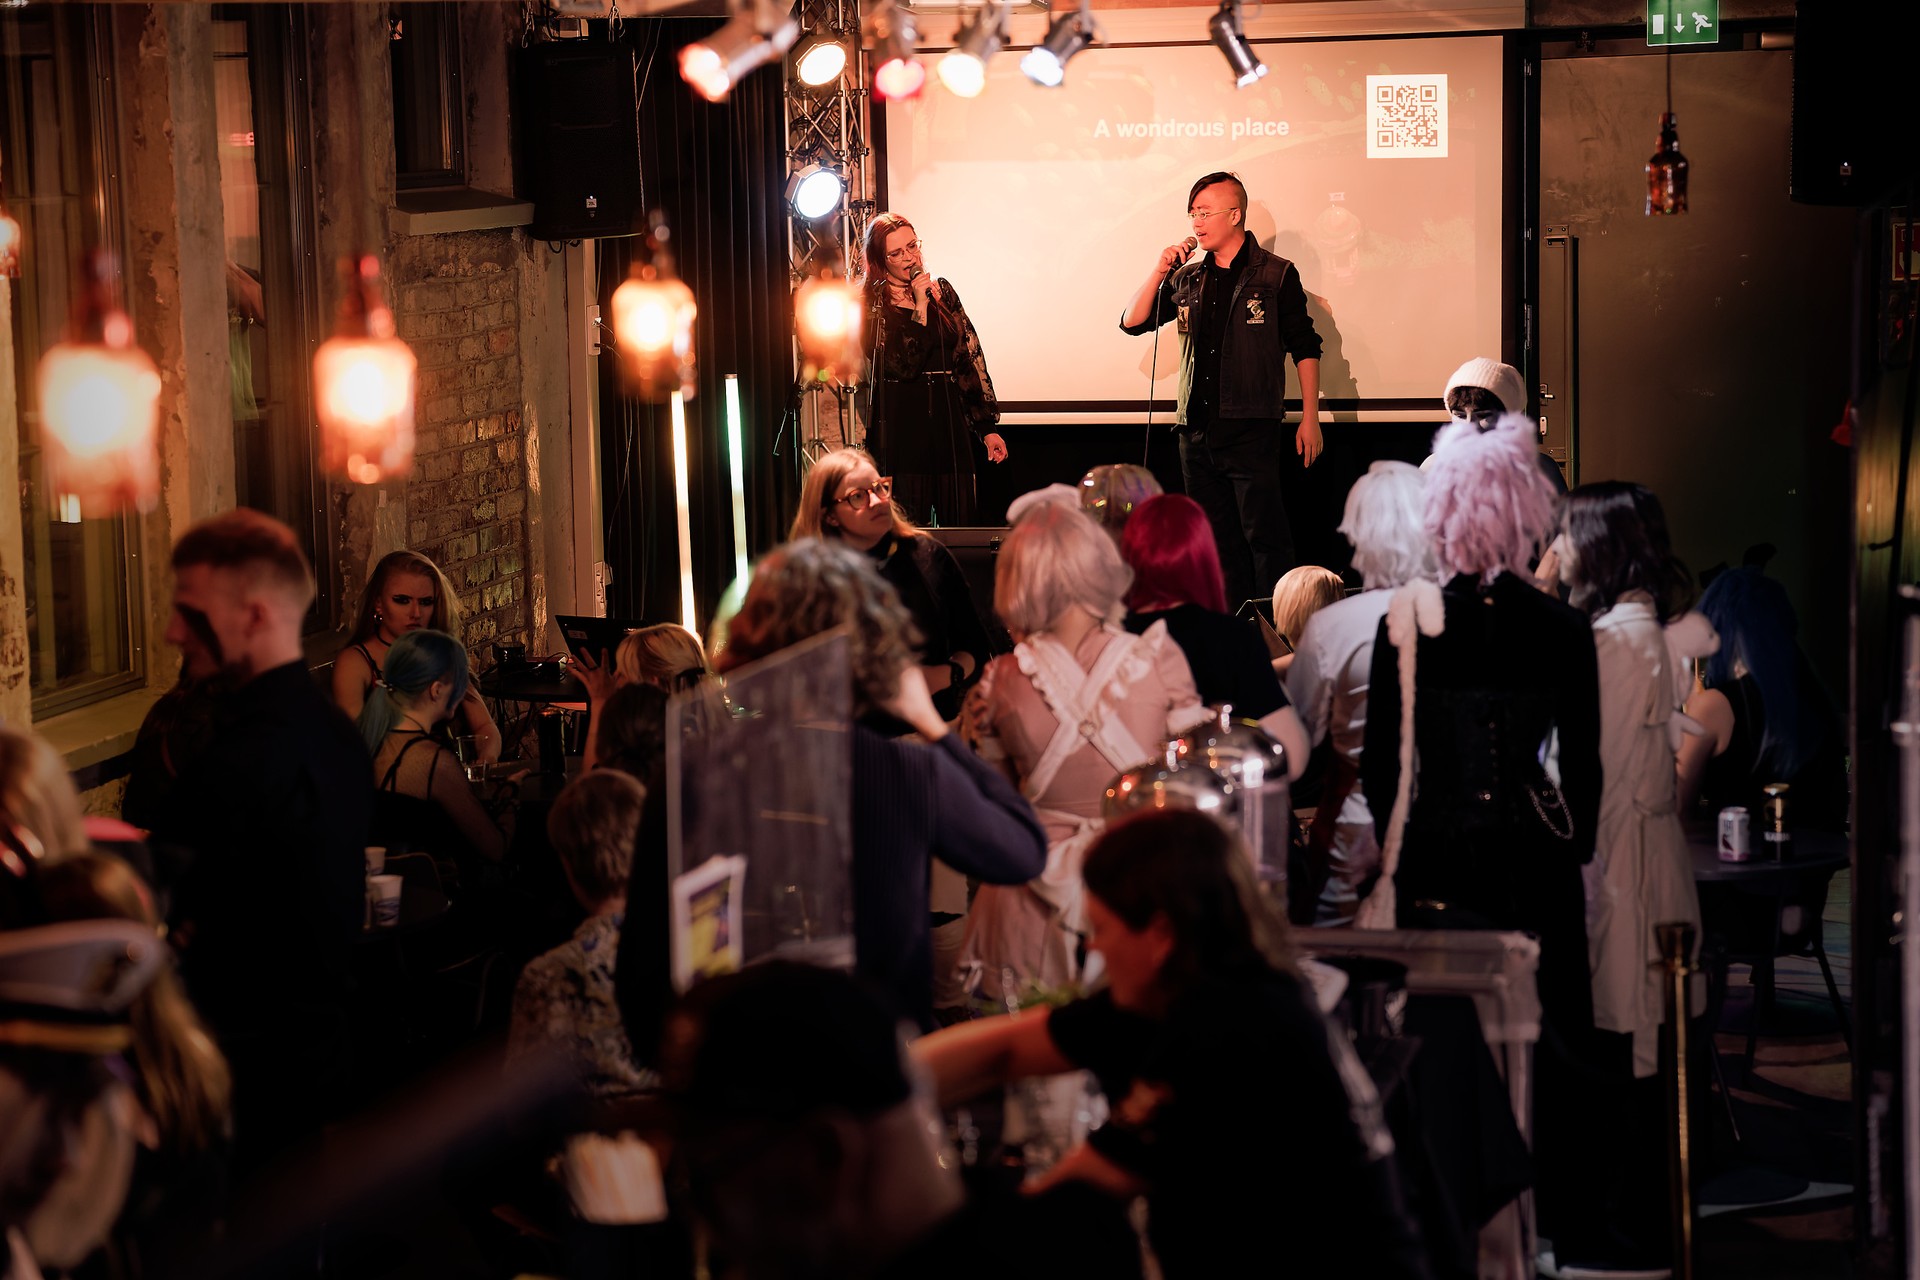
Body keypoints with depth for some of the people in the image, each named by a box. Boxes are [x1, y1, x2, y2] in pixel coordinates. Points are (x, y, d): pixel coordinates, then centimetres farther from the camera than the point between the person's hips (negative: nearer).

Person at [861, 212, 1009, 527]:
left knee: (960, 524, 1)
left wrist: (987, 427, 7)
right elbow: (902, 366, -14)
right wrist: (919, 308, -13)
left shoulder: (942, 292, 12)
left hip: (950, 422, 4)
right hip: (900, 429, -4)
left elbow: (970, 358, 11)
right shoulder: (871, 305, -1)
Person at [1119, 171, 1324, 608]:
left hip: (1252, 430, -5)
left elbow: (1305, 349, 1)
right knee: (1219, 540, 10)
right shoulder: (1187, 278, 12)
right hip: (1196, 432, 5)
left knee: (1264, 536, -7)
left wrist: (1310, 419, -4)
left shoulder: (1276, 275, -1)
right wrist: (1159, 271, -4)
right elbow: (1133, 322, 9)